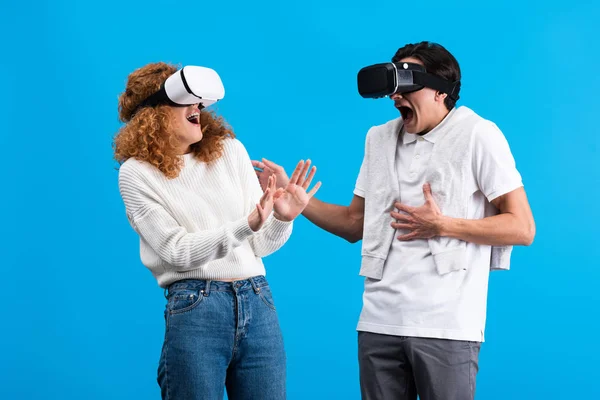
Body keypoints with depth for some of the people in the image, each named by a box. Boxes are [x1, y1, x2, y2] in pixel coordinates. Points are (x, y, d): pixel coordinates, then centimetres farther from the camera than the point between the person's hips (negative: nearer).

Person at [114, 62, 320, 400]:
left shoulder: (230, 150, 9)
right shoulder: (137, 173, 0)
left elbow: (259, 245, 9)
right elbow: (178, 251, -10)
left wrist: (282, 219, -13)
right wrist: (245, 225, -22)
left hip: (258, 304, 4)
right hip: (195, 309, -3)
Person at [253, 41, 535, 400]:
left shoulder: (478, 136, -4)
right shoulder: (379, 139, 13)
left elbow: (522, 228, -6)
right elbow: (355, 224, 17)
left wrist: (443, 225, -13)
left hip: (446, 326, -4)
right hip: (379, 322, 5)